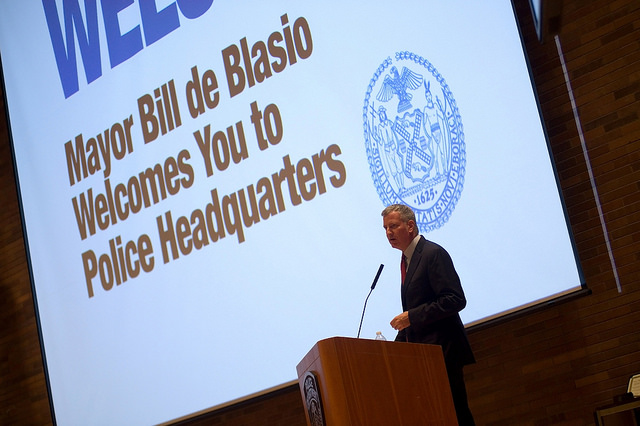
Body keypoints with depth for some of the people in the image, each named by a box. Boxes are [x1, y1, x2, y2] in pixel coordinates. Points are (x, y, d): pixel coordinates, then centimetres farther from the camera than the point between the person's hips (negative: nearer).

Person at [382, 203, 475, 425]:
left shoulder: (433, 253, -10)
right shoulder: (408, 259, 18)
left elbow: (455, 300, -18)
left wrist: (411, 317, -20)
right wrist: (398, 344, 14)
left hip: (442, 351, -9)